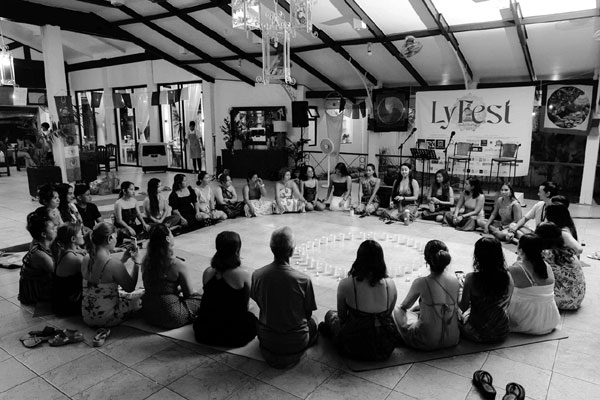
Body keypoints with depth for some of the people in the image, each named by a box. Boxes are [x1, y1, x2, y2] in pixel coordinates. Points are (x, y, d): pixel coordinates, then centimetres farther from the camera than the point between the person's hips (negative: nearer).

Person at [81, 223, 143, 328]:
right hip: (105, 319, -7)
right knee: (142, 294, 12)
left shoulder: (86, 259, -2)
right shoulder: (113, 264, -25)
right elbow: (130, 287, -11)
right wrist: (136, 262, -5)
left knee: (122, 294, 32)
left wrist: (123, 259, 8)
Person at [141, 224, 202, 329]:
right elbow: (189, 293, -8)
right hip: (170, 318, -6)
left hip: (147, 314, 7)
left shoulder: (146, 260, -3)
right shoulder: (177, 265, -20)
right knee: (200, 298, 11)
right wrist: (179, 290, 15)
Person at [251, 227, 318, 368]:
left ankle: (271, 352, 18)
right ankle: (291, 355, 14)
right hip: (295, 342, -3)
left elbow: (260, 305, 1)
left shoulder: (257, 275, -16)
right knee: (312, 323, 30)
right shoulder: (303, 279, -24)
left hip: (266, 339, 3)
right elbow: (308, 313, -9)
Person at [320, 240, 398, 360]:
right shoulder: (390, 284, -11)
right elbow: (388, 313, 5)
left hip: (355, 348, -3)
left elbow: (342, 316, -3)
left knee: (330, 314, 23)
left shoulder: (346, 284, -19)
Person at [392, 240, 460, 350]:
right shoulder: (455, 281, -7)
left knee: (397, 310, 18)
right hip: (452, 340, 5)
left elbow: (404, 306, 0)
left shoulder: (421, 283, -19)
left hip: (427, 343, -5)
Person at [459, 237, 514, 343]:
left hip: (479, 335, -4)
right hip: (503, 333, 4)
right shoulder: (507, 276, -9)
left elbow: (463, 307, -10)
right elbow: (507, 304, 7)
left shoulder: (471, 278, -21)